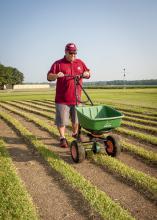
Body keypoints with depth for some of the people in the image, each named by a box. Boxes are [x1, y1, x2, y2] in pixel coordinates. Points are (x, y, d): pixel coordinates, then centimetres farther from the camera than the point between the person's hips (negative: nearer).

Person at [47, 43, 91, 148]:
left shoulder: (80, 63, 10)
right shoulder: (58, 64, -1)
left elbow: (88, 73, 17)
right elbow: (49, 77, -5)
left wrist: (86, 74, -8)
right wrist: (56, 75, -27)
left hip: (76, 98, 4)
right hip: (62, 98, -3)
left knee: (76, 118, 17)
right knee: (62, 120, 1)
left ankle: (75, 133, 40)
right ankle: (62, 138, 15)